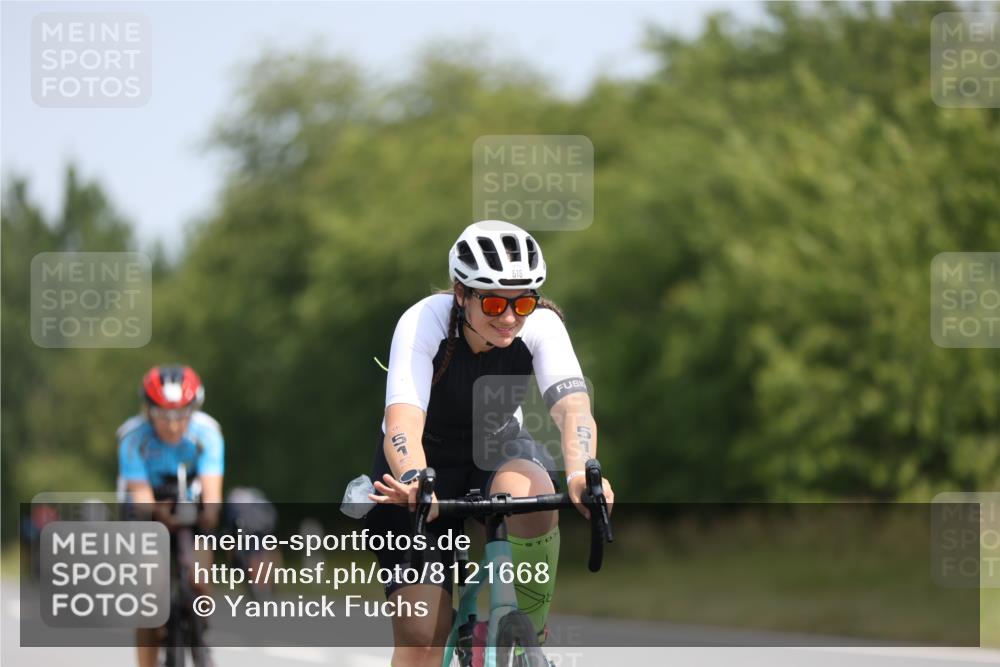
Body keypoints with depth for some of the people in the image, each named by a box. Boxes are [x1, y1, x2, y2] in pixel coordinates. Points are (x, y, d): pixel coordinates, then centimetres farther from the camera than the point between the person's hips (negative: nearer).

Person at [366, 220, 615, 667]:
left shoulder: (541, 325, -22)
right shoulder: (423, 323, -28)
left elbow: (572, 405, -36)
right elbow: (403, 421, -42)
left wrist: (581, 473, -58)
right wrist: (413, 481, -63)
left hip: (498, 451, 2)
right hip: (429, 462, -2)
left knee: (531, 496, -36)